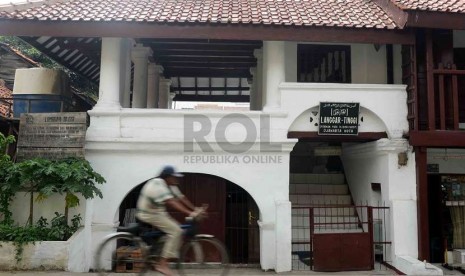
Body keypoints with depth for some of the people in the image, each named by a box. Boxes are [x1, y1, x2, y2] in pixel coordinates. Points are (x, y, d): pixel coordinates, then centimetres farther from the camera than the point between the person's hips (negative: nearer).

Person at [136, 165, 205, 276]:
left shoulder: (170, 186, 6)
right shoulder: (157, 185, -24)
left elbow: (181, 198, 3)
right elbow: (171, 203, -34)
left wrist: (195, 209, -9)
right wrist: (190, 213, -40)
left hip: (159, 213, 10)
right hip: (149, 214, -10)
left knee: (176, 229, 3)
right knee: (175, 231, -18)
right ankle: (162, 264, -15)